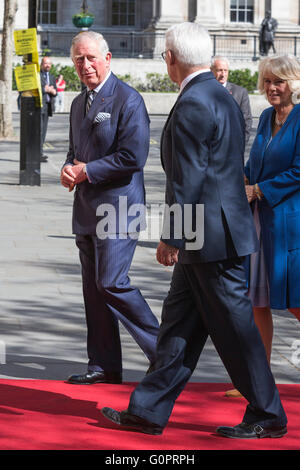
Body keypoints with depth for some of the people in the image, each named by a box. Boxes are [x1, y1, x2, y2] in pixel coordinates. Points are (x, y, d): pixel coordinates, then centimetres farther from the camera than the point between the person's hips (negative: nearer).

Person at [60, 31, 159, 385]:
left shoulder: (128, 100, -11)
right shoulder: (79, 104, 16)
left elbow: (133, 157, -19)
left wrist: (87, 171, -14)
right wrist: (68, 169, 2)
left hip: (118, 207, -8)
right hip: (87, 209, 8)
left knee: (111, 283, -13)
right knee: (93, 287, 9)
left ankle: (161, 351, 1)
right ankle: (104, 365, 15)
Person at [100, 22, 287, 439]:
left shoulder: (193, 104, -18)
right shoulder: (222, 97, 14)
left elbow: (188, 178, -20)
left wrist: (171, 236, -16)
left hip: (211, 234, -10)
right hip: (204, 237, 10)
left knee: (234, 326, -1)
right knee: (179, 322, 12)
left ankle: (268, 416, 8)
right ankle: (148, 411, 17)